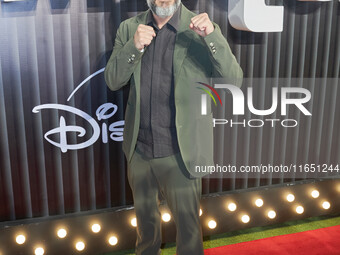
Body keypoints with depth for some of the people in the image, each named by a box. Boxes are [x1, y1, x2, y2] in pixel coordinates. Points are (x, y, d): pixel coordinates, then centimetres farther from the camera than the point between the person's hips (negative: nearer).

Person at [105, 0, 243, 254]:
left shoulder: (200, 29, -8)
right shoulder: (129, 28, 1)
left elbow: (234, 78, -15)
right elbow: (113, 81, -3)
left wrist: (212, 35, -29)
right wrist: (134, 46, -19)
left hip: (180, 153, -3)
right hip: (138, 149, 4)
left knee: (187, 222, 12)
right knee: (145, 215, 26)